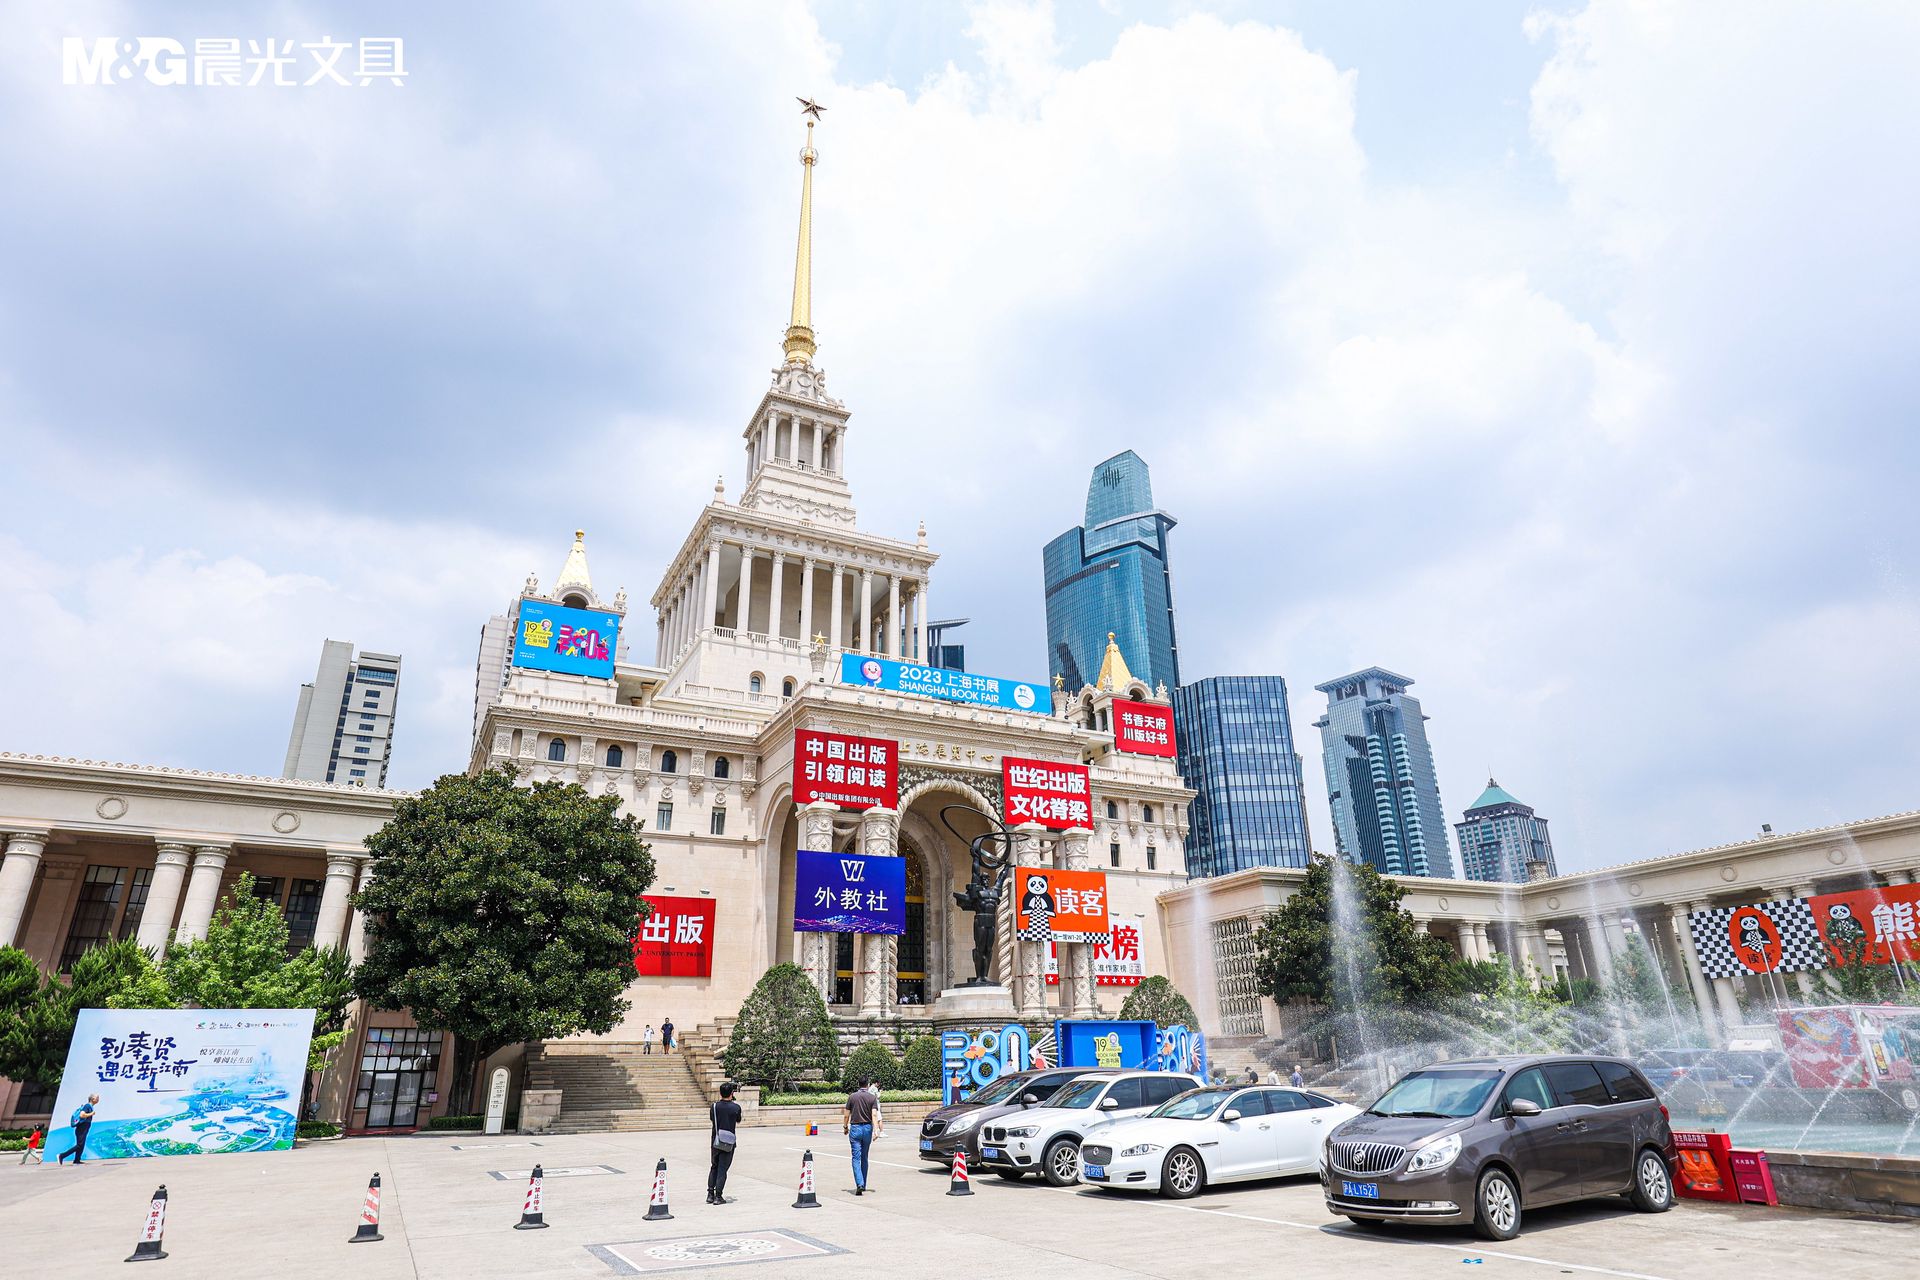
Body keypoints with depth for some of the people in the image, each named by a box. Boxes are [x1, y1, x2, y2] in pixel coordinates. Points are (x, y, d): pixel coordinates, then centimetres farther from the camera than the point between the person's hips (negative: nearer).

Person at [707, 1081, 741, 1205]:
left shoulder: (714, 1106, -5)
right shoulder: (736, 1107, -10)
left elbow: (712, 1120, 10)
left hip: (715, 1142, 3)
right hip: (729, 1143, -3)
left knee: (714, 1168, 17)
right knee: (722, 1169, 3)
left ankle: (710, 1194, 16)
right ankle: (718, 1196, 2)